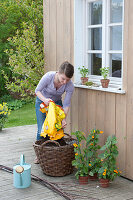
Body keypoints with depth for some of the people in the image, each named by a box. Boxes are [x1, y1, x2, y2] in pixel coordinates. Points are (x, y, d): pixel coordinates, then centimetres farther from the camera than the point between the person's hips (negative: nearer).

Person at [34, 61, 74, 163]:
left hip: (56, 102, 2)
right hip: (42, 101, -2)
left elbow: (66, 104, -20)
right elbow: (37, 90, -20)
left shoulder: (70, 86, -28)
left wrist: (64, 119, -31)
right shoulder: (48, 76, -35)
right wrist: (44, 99, -39)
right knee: (42, 129, -6)